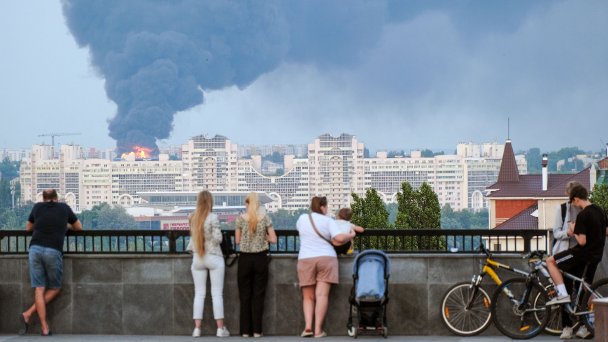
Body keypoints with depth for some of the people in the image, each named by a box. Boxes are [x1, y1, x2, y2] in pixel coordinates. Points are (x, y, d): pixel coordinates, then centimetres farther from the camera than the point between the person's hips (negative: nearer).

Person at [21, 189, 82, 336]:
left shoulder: (37, 207, 17)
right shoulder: (64, 208, 14)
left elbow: (28, 228, 29)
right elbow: (79, 227, 26)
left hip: (35, 248, 2)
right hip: (53, 251, -2)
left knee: (39, 289, 2)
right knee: (54, 289, 12)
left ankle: (44, 327, -5)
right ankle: (29, 314, 0)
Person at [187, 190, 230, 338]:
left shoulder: (192, 218, 0)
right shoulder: (212, 217, -13)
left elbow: (193, 236, 4)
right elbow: (218, 239, -13)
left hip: (198, 258, 3)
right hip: (214, 258, -3)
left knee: (199, 293, 7)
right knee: (217, 294, 1)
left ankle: (197, 328, 3)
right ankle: (220, 328, 1)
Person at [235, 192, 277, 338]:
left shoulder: (240, 218, -4)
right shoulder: (265, 218, -3)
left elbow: (237, 240, 1)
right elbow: (273, 239, -1)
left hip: (245, 259, 0)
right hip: (260, 258, 0)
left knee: (245, 295, 6)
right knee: (258, 295, 4)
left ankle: (245, 330, 5)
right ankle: (257, 330, 2)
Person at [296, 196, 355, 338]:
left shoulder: (302, 218, 10)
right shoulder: (328, 221, 1)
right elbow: (339, 239, -11)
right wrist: (351, 236, 7)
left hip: (306, 259, 2)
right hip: (326, 257, -2)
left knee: (308, 297, 10)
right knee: (322, 295, -6)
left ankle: (308, 326, -8)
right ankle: (318, 330, -12)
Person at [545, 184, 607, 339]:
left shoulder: (582, 215, -18)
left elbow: (582, 241, -20)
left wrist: (574, 232, -4)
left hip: (583, 253, -8)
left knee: (551, 261, 2)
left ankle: (563, 294, -7)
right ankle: (586, 326, 18)